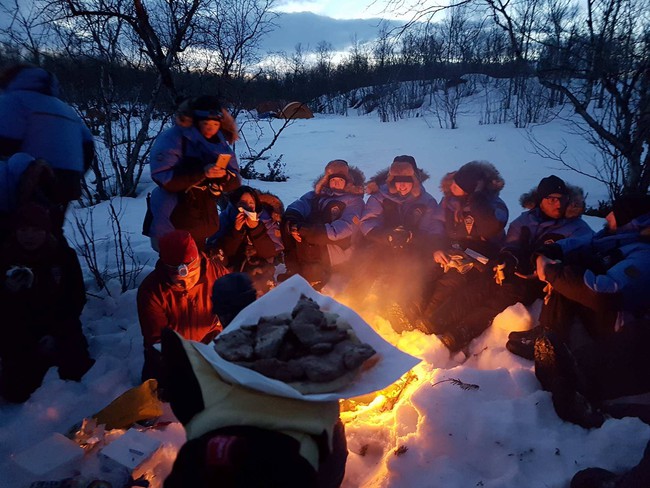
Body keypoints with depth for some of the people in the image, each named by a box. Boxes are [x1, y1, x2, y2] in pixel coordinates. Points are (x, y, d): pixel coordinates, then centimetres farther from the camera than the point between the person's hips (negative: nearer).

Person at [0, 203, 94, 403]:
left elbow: (77, 299, -3)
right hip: (20, 335, 0)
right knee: (16, 392, -9)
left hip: (61, 329, 0)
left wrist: (56, 333, -11)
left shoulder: (64, 255, -7)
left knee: (79, 372, -8)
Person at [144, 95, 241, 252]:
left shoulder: (220, 144, 5)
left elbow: (234, 184, 2)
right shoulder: (171, 139, -10)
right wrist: (201, 172, -30)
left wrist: (224, 176, -22)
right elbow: (164, 179, -20)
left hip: (202, 223, 5)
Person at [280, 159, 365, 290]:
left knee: (307, 236, -31)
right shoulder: (318, 194, 16)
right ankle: (294, 270, -15)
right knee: (287, 222, -14)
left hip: (337, 249, -5)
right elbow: (297, 205, 1)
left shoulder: (354, 201, 2)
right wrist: (292, 223, -24)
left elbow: (345, 227, -15)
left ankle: (315, 279, -14)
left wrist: (303, 230, -24)